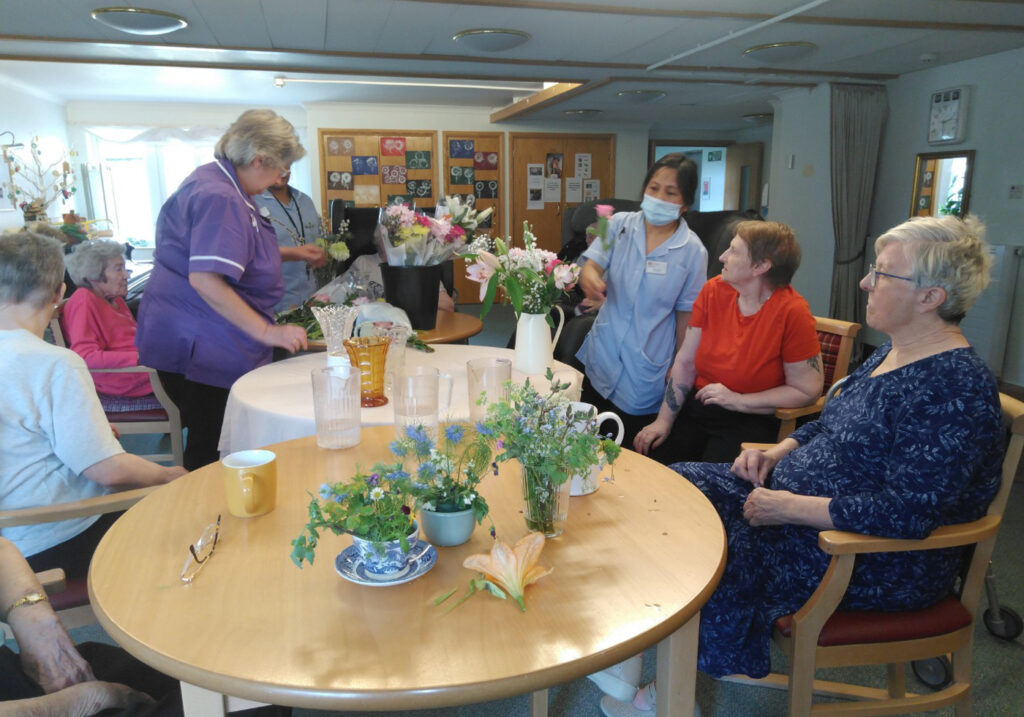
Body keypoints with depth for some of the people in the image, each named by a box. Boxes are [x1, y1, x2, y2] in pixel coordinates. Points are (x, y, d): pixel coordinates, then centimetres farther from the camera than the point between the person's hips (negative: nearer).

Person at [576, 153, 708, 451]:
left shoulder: (693, 251, -7)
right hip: (602, 359, 2)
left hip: (646, 371, -2)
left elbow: (686, 315, -3)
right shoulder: (620, 225, -2)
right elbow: (591, 266, -12)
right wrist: (590, 280, -36)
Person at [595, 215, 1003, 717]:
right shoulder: (892, 352, 7)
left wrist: (791, 508, -24)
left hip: (879, 563, -9)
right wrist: (777, 451, 1)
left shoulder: (953, 388, -24)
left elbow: (908, 510, -29)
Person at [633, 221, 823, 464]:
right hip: (697, 407, 4)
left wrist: (738, 400, -14)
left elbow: (807, 391, -11)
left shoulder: (792, 312, -15)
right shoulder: (714, 290, 0)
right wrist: (664, 420, -3)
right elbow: (685, 362, 3)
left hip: (751, 419, -4)